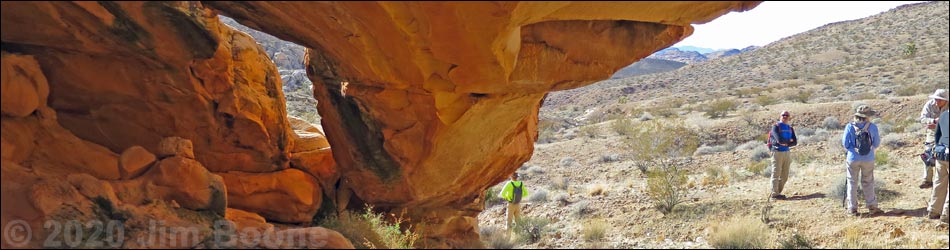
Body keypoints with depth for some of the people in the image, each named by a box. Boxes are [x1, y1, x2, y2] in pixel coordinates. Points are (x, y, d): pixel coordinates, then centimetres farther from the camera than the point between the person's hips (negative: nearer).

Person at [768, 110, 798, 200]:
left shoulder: (790, 128, 14)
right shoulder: (776, 127, -4)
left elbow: (795, 142, 5)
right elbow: (780, 139, -18)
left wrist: (786, 144, -11)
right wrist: (789, 141, -2)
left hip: (787, 152, 6)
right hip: (777, 152, -6)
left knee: (784, 176, 7)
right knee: (776, 174, -6)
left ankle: (778, 192, 16)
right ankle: (774, 194, -4)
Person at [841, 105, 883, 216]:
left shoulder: (850, 127, -10)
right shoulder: (872, 127, -9)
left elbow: (845, 144, -7)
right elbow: (877, 143, 0)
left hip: (853, 158, 0)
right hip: (868, 159, 1)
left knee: (852, 182, 9)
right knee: (868, 182, 14)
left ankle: (852, 208, 9)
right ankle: (872, 206, 17)